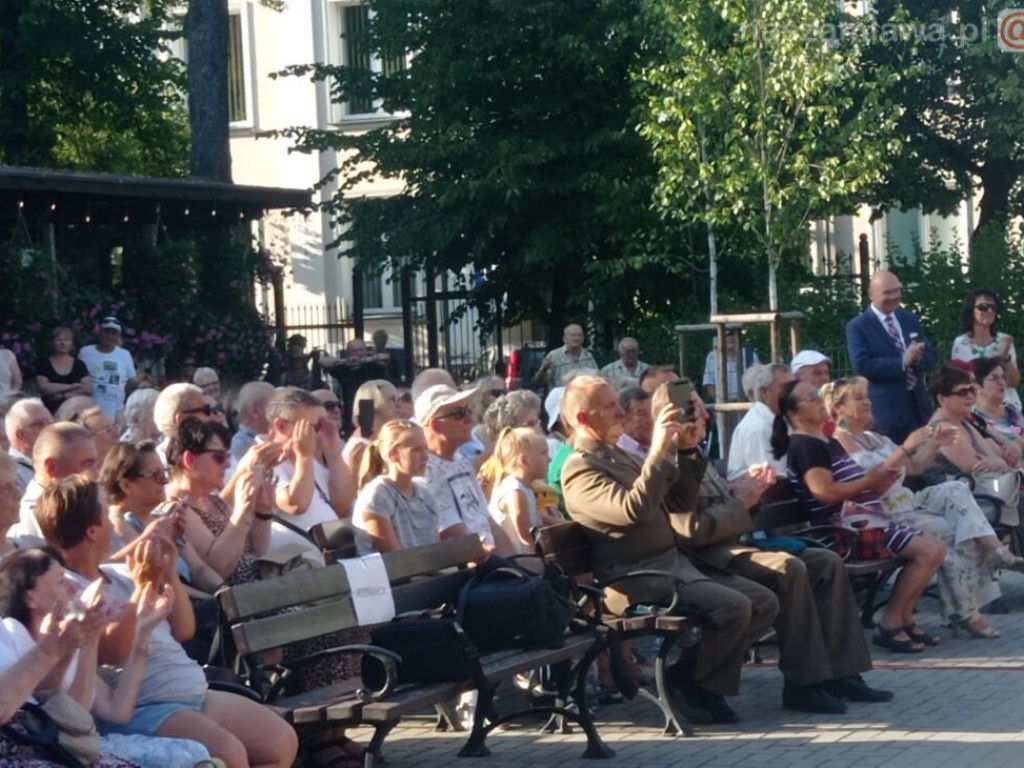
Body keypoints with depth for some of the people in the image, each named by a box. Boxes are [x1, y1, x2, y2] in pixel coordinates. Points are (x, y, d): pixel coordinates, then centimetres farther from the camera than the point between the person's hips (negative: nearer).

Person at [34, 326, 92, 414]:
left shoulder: (79, 364, 11)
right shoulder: (44, 364, 6)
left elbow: (88, 389, -1)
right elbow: (43, 387, -9)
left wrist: (63, 395, -10)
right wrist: (70, 386, -6)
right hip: (51, 411, -1)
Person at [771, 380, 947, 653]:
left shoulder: (828, 443, 23)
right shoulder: (804, 445, -8)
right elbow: (825, 492, -21)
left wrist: (879, 482, 7)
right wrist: (869, 481, -11)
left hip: (865, 521, 10)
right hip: (845, 529, -10)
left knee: (936, 549, 1)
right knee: (929, 550, -19)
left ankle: (903, 619, 5)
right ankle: (890, 624, -13)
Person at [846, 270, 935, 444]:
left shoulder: (910, 319, 13)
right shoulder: (857, 327, -5)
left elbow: (930, 357, 13)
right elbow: (861, 366, -17)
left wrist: (918, 358, -12)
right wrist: (902, 361, -21)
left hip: (918, 406, 6)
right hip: (885, 411, -5)